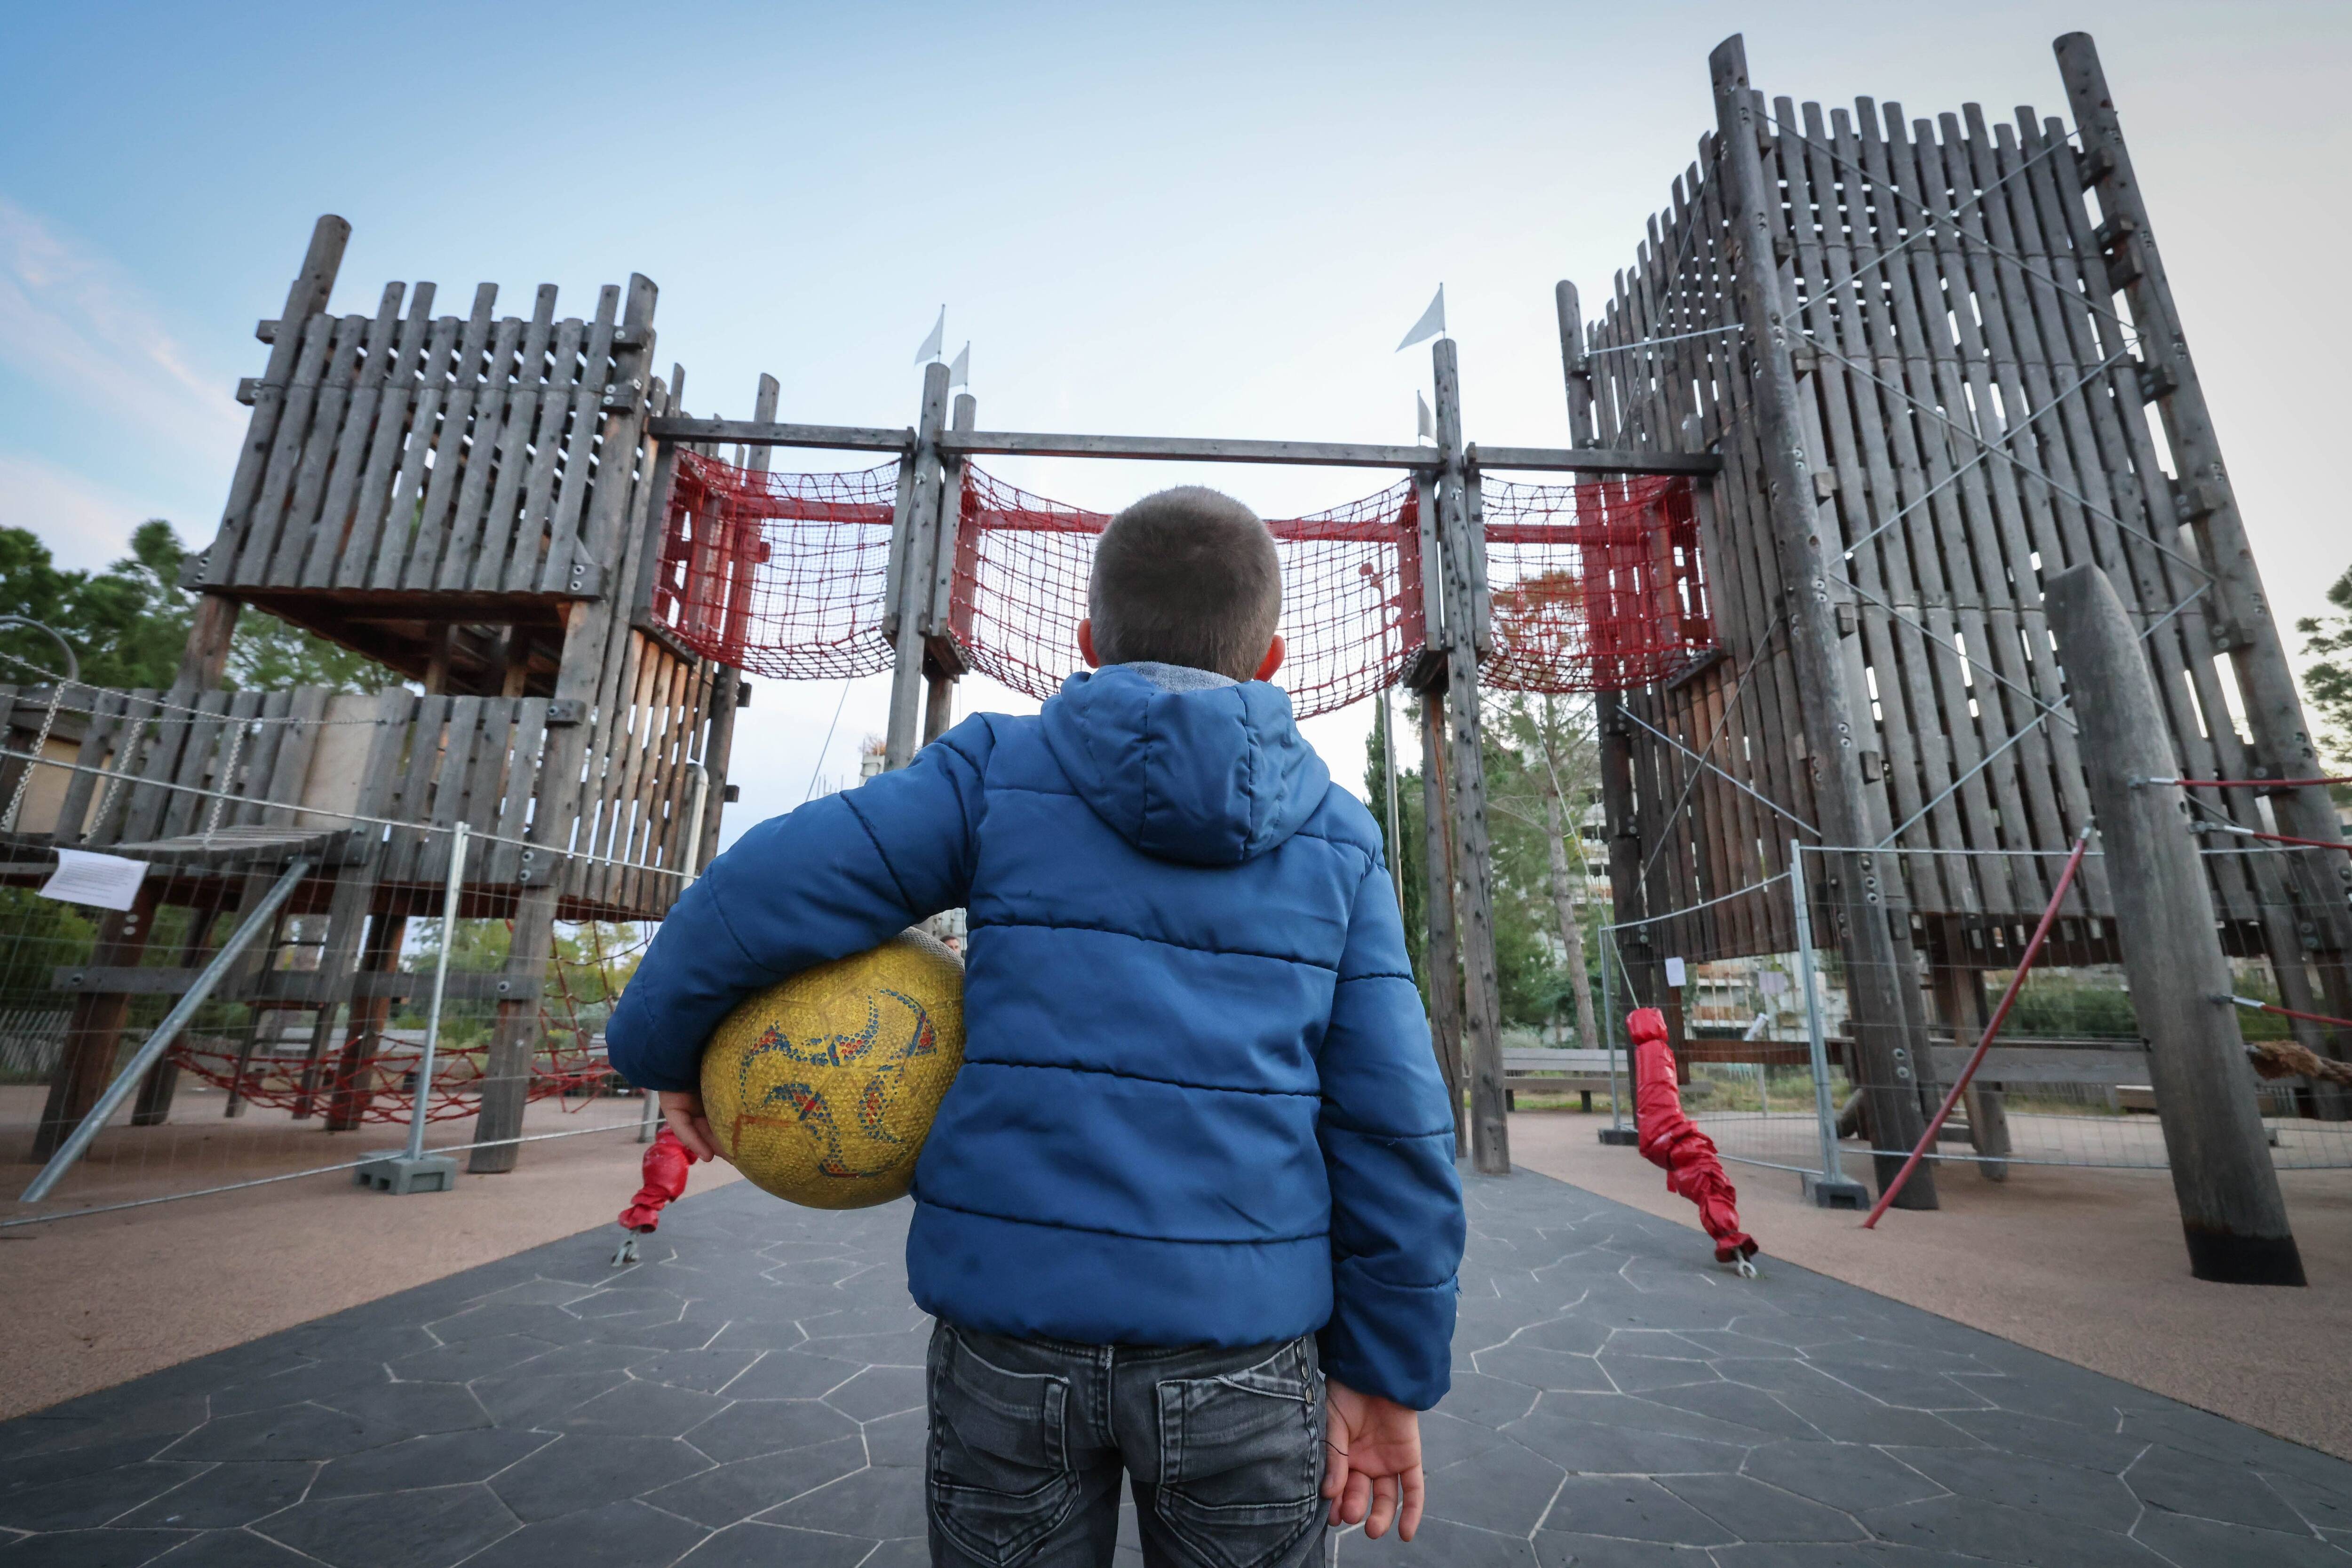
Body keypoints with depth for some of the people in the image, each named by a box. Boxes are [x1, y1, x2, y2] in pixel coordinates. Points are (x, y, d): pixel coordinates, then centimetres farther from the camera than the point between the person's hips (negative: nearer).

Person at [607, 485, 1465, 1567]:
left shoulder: (999, 770, -3)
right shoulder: (1335, 838, 0)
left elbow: (767, 889, -9)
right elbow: (1391, 1119, -3)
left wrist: (662, 1042, 10)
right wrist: (1390, 1372, 5)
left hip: (1013, 1325, 0)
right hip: (1243, 1346, 1)